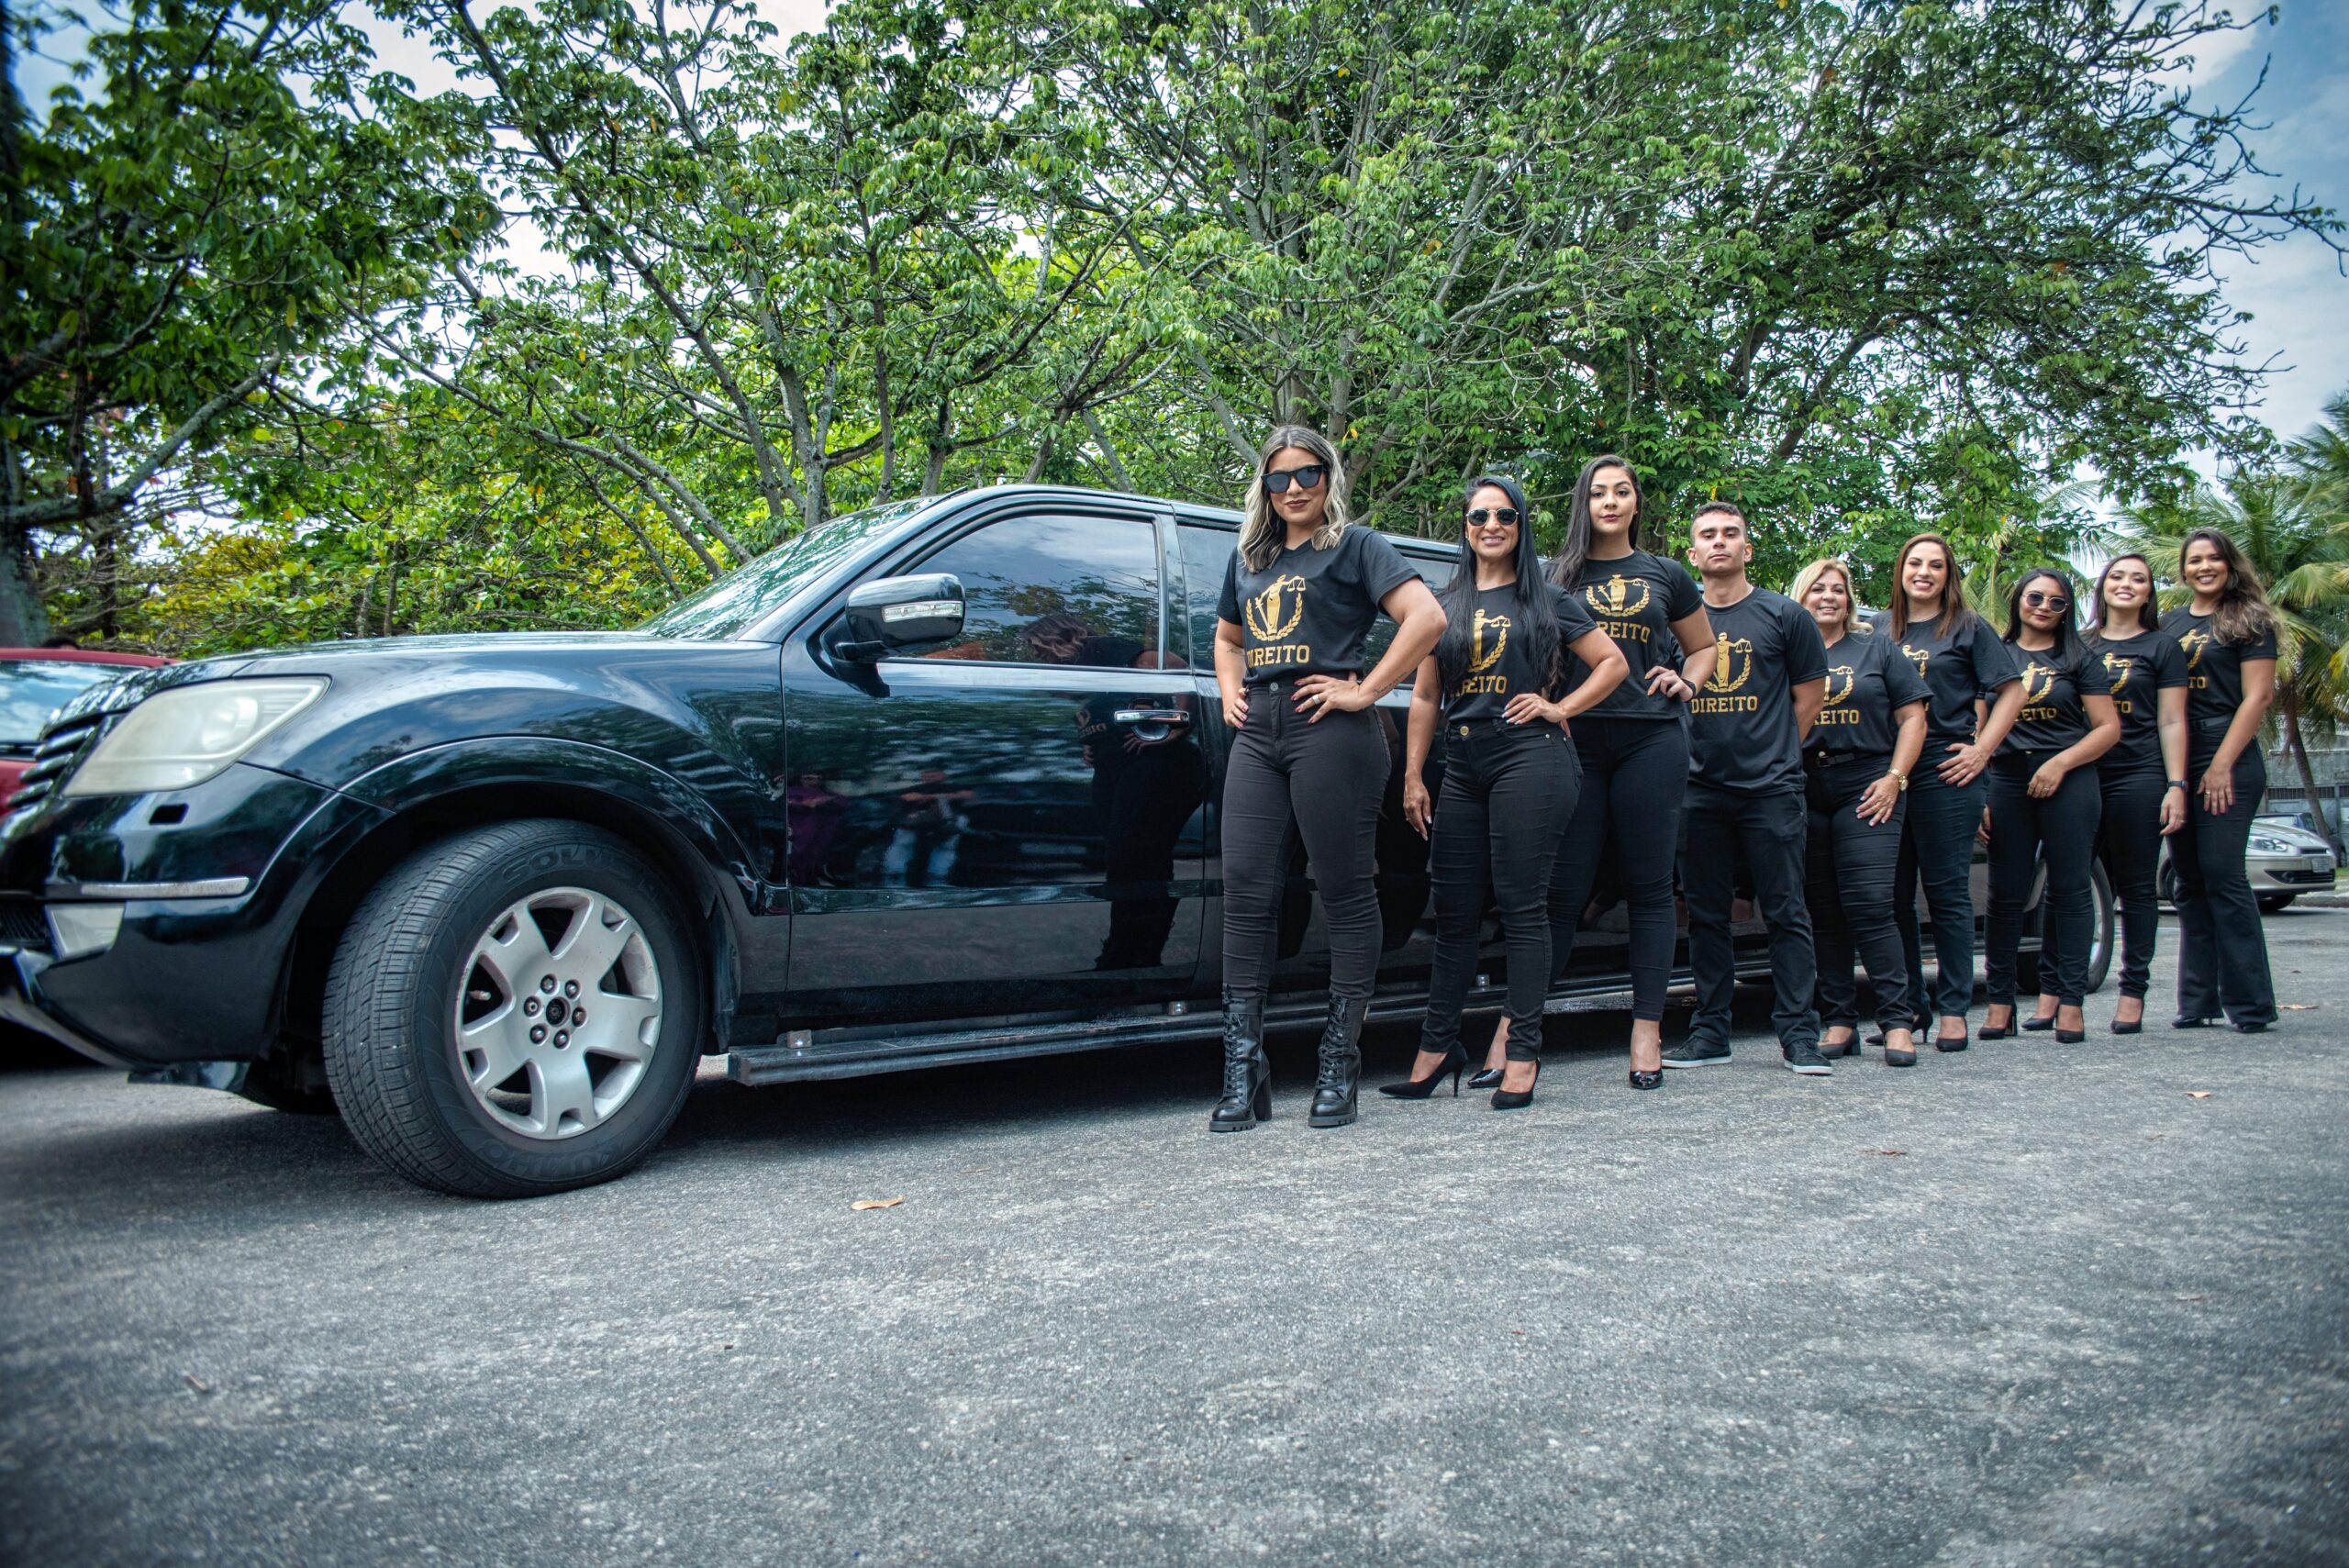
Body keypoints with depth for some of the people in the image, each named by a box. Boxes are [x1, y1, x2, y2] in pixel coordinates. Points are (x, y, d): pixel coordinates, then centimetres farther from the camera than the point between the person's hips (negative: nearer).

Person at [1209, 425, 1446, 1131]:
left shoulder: (1355, 546, 5)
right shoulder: (1249, 557, 23)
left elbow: (1427, 617, -8)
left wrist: (1366, 691, -11)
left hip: (1328, 729, -6)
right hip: (1257, 731, 6)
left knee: (1345, 892, -2)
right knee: (1246, 892, -3)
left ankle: (1338, 1069, 5)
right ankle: (1243, 1072, 0)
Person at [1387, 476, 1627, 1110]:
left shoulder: (1547, 600, 8)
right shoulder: (1445, 605, 16)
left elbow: (1613, 663, 10)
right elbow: (1425, 696, 15)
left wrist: (1559, 708, -4)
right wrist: (1413, 776, 8)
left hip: (1528, 758, -4)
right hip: (1463, 766, 4)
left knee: (1521, 905, -6)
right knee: (1453, 910, 4)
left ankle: (1523, 1054, -1)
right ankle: (1436, 1047, 10)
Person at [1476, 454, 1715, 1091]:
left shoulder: (1666, 575, 14)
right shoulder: (1559, 576, 11)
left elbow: (1704, 647, 24)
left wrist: (1686, 682, 5)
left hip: (1652, 741, 1)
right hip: (1577, 743, -1)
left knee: (1650, 888, 2)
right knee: (1564, 890, -4)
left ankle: (1646, 1033, 6)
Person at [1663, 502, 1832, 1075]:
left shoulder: (1783, 615, 5)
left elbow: (1809, 693, 8)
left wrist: (1773, 750, 4)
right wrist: (1687, 750, 4)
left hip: (1771, 788, -3)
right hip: (1700, 787, 3)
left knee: (1785, 912, -1)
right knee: (1706, 914, 7)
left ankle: (1799, 1033, 5)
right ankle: (1710, 1031, 14)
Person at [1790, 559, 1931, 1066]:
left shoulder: (1878, 650, 12)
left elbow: (1912, 718, 8)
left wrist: (1894, 779, -4)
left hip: (1866, 790, -1)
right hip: (1804, 793, 2)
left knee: (1868, 906, -11)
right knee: (1824, 911, 2)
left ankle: (1897, 1022, -5)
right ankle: (1838, 1021, 8)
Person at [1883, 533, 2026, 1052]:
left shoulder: (1969, 628, 5)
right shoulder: (1880, 629, 13)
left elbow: (2011, 691, 3)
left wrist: (1981, 750, -6)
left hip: (1946, 772, -3)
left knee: (1947, 891, -1)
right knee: (1893, 892, 4)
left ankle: (1953, 1010, 5)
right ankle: (1910, 1004, 14)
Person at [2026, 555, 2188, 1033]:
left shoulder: (2162, 646, 8)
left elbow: (2171, 722, 3)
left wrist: (2176, 786, -7)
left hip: (2137, 776, -2)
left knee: (2136, 886, 2)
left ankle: (2132, 993, 8)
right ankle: (2051, 991, 2)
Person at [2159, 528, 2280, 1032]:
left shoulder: (2250, 621, 1)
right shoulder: (2170, 623, 16)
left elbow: (2259, 695, -7)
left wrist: (2222, 765, -14)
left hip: (2230, 760, -5)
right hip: (2176, 761, 5)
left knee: (2222, 875, -11)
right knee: (2190, 883, 6)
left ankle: (2250, 1004, -5)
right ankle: (2197, 1000, 10)